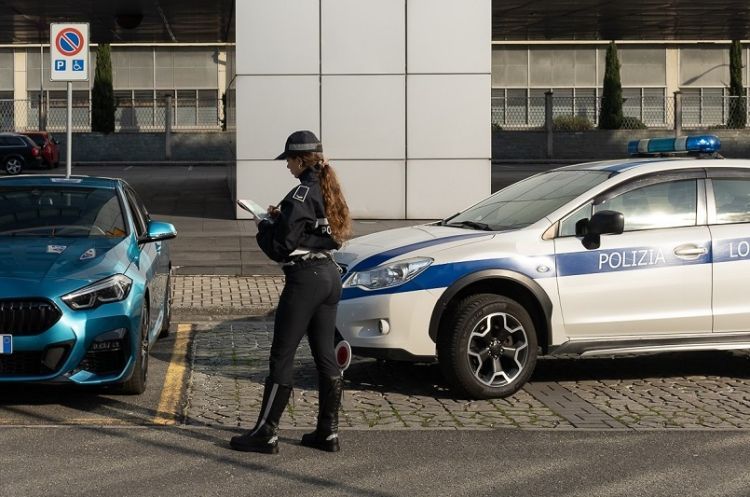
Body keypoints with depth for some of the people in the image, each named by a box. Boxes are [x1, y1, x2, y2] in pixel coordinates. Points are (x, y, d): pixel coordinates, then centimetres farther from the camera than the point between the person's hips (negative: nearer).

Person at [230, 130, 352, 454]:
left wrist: (264, 226, 1)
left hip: (305, 279, -9)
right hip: (330, 276, 9)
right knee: (326, 358, 11)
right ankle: (328, 433, 15)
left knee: (281, 358, -2)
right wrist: (280, 218, 12)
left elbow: (281, 246, -17)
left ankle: (266, 434, 2)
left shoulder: (302, 194, -16)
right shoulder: (328, 190, 11)